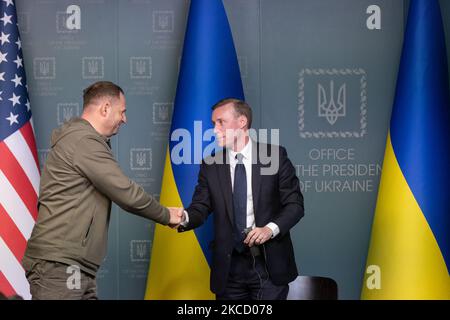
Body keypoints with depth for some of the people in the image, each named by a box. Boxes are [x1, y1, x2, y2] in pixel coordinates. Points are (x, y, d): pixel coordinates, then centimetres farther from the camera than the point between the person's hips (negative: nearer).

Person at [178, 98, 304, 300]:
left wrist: (270, 229, -17)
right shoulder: (210, 165, 6)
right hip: (229, 266, 2)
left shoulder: (275, 155, -1)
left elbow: (294, 204, -1)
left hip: (270, 263, -2)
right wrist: (185, 217, -23)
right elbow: (200, 208, 0)